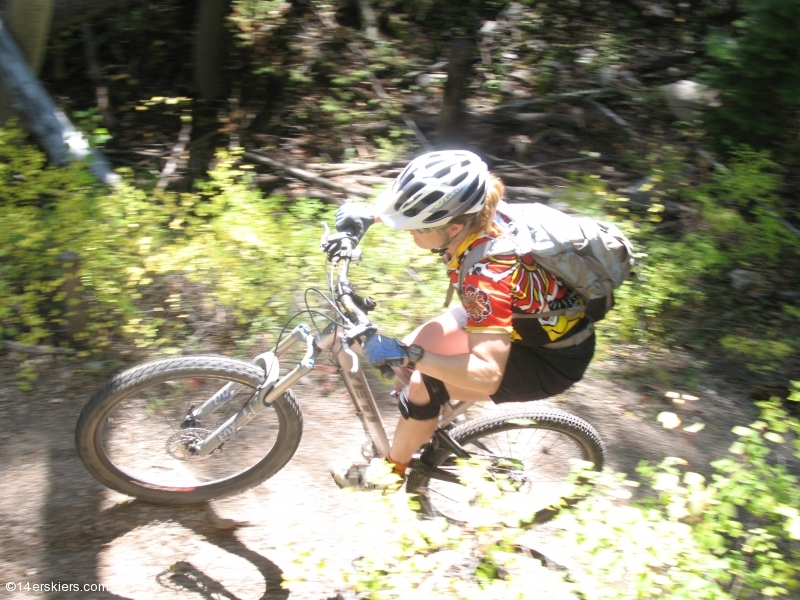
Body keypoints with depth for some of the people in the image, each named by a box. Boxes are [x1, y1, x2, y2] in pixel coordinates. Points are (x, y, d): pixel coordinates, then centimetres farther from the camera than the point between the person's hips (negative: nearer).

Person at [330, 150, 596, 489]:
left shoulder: (487, 273, -39)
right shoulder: (472, 214, -17)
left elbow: (487, 375, -43)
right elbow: (407, 205, 4)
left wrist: (407, 357, -44)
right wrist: (366, 215, -12)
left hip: (553, 359, -8)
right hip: (523, 317, 8)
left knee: (424, 386, -16)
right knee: (414, 354, 3)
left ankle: (391, 471, 12)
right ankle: (423, 432, 31)